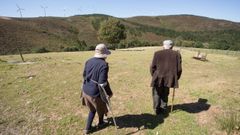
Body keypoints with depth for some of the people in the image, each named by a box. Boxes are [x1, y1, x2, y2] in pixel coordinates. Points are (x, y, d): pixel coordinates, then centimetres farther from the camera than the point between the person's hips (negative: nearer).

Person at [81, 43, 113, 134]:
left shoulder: (89, 61, -2)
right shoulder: (103, 65, -25)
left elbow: (84, 75, 10)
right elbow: (103, 83, -26)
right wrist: (109, 93, -10)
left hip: (86, 90, 7)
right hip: (96, 93, -6)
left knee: (92, 109, 27)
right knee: (101, 108, 24)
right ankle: (100, 123, 49)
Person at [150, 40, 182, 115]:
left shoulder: (157, 53, -5)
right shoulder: (177, 54, 1)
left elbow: (153, 67, -5)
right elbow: (179, 69, 0)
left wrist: (153, 76, 11)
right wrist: (176, 78, 13)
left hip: (158, 78, -2)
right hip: (169, 79, 2)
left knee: (157, 94, 16)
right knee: (165, 94, 21)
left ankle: (157, 109, 15)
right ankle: (163, 109, 26)